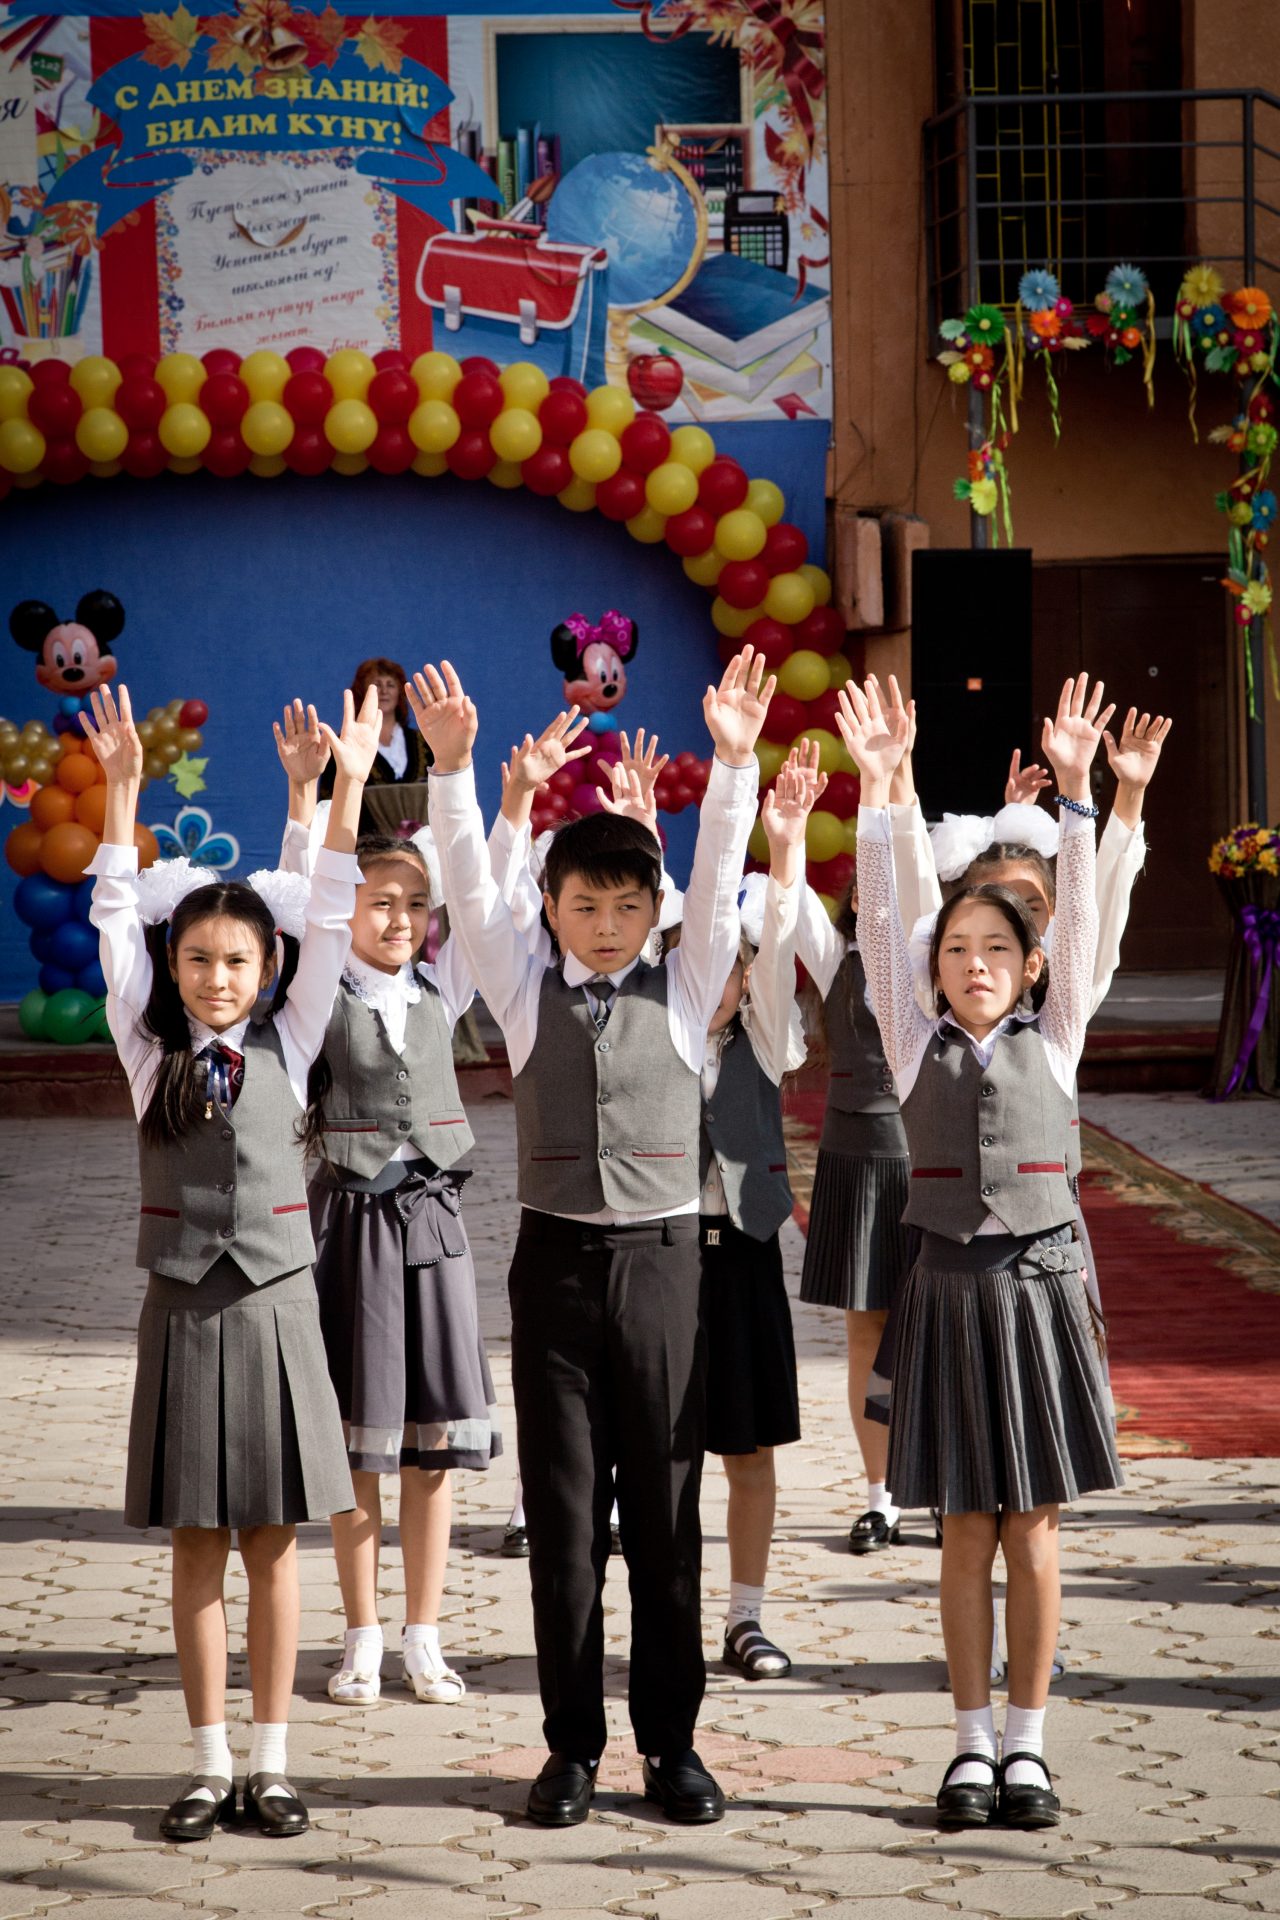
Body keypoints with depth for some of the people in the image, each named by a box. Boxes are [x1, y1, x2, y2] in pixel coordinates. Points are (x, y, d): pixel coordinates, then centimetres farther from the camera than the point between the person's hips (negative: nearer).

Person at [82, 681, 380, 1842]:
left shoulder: (287, 1043, 3)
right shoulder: (149, 1045, 3)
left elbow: (331, 925, -3)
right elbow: (116, 920, -3)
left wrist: (350, 786, -10)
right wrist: (121, 789, -11)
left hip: (275, 1305, 0)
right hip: (183, 1308, 0)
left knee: (272, 1542, 4)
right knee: (197, 1545, 4)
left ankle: (271, 1760, 10)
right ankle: (211, 1764, 10)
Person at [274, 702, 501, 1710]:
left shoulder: (442, 988, 7)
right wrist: (305, 791, -28)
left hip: (432, 1218, 3)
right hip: (350, 1218, -3)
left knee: (434, 1437, 4)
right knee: (358, 1438, 2)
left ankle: (424, 1639, 12)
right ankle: (363, 1638, 12)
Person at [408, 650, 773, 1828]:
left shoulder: (684, 993, 4)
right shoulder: (526, 993, 4)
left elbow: (720, 883, -7)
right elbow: (470, 889, -6)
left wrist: (734, 762, -20)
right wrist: (451, 766, -19)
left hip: (661, 1258, 0)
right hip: (556, 1258, 0)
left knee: (666, 1511, 4)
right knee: (562, 1513, 4)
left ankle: (672, 1740, 12)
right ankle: (573, 1743, 12)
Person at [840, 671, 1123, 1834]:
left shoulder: (1053, 1040, 5)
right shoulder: (918, 1044, 4)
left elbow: (1081, 921, -3)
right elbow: (882, 926, -4)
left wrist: (1075, 793, -13)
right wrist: (877, 790, -13)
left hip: (1038, 1286, 0)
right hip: (950, 1288, 0)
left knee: (1033, 1527, 3)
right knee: (967, 1531, 4)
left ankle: (1027, 1742, 11)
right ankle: (973, 1744, 11)